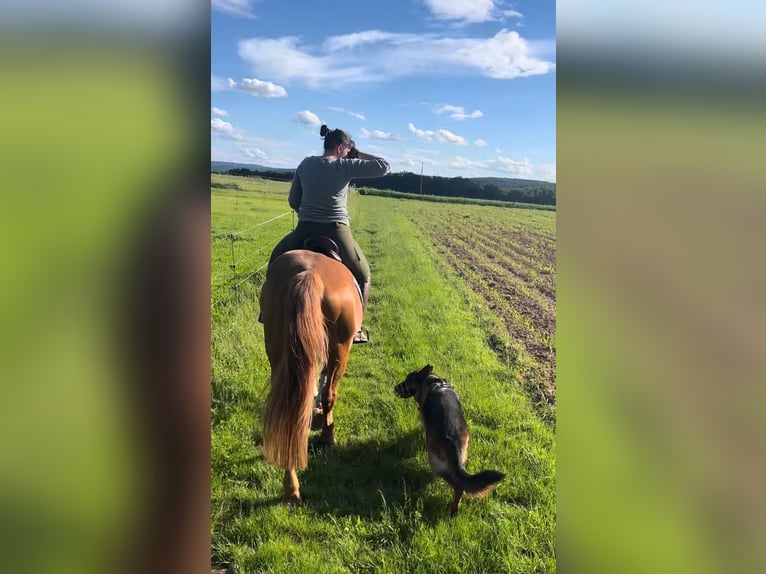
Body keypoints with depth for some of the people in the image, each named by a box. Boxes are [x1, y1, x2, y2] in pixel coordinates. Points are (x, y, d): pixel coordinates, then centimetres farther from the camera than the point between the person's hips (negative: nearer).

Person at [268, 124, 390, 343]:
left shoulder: (306, 164, 7)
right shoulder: (346, 166, -6)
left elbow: (293, 201, 11)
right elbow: (384, 167, -6)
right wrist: (359, 155, 6)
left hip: (304, 231, 3)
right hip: (336, 232, -3)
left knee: (277, 262, 30)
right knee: (362, 274, 19)